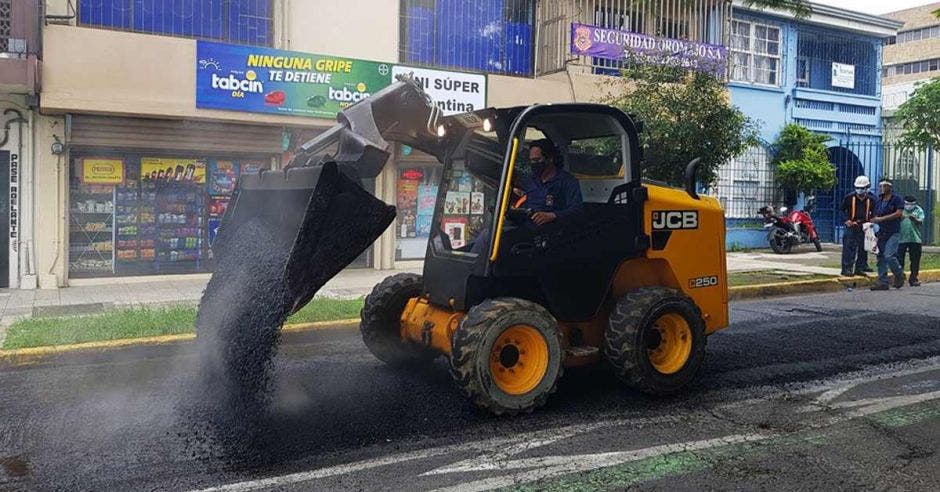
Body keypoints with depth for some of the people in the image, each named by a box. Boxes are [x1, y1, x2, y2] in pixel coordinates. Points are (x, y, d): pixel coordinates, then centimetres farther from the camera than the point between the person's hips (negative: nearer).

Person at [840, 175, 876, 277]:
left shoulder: (870, 199, 6)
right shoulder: (849, 197, -4)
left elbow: (873, 213, 19)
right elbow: (842, 209, 6)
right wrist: (847, 220, -5)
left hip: (864, 226, 4)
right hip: (851, 226, -4)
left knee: (862, 248, 9)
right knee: (849, 247, -8)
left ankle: (860, 268, 18)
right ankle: (846, 269, -6)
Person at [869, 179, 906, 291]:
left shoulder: (897, 199, -2)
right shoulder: (879, 201, 17)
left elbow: (899, 213, -13)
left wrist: (881, 218, -16)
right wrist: (872, 222, 2)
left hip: (893, 233, -6)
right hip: (881, 233, 6)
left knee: (889, 255, -17)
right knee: (881, 258, 4)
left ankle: (899, 275, 7)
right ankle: (882, 282, 7)